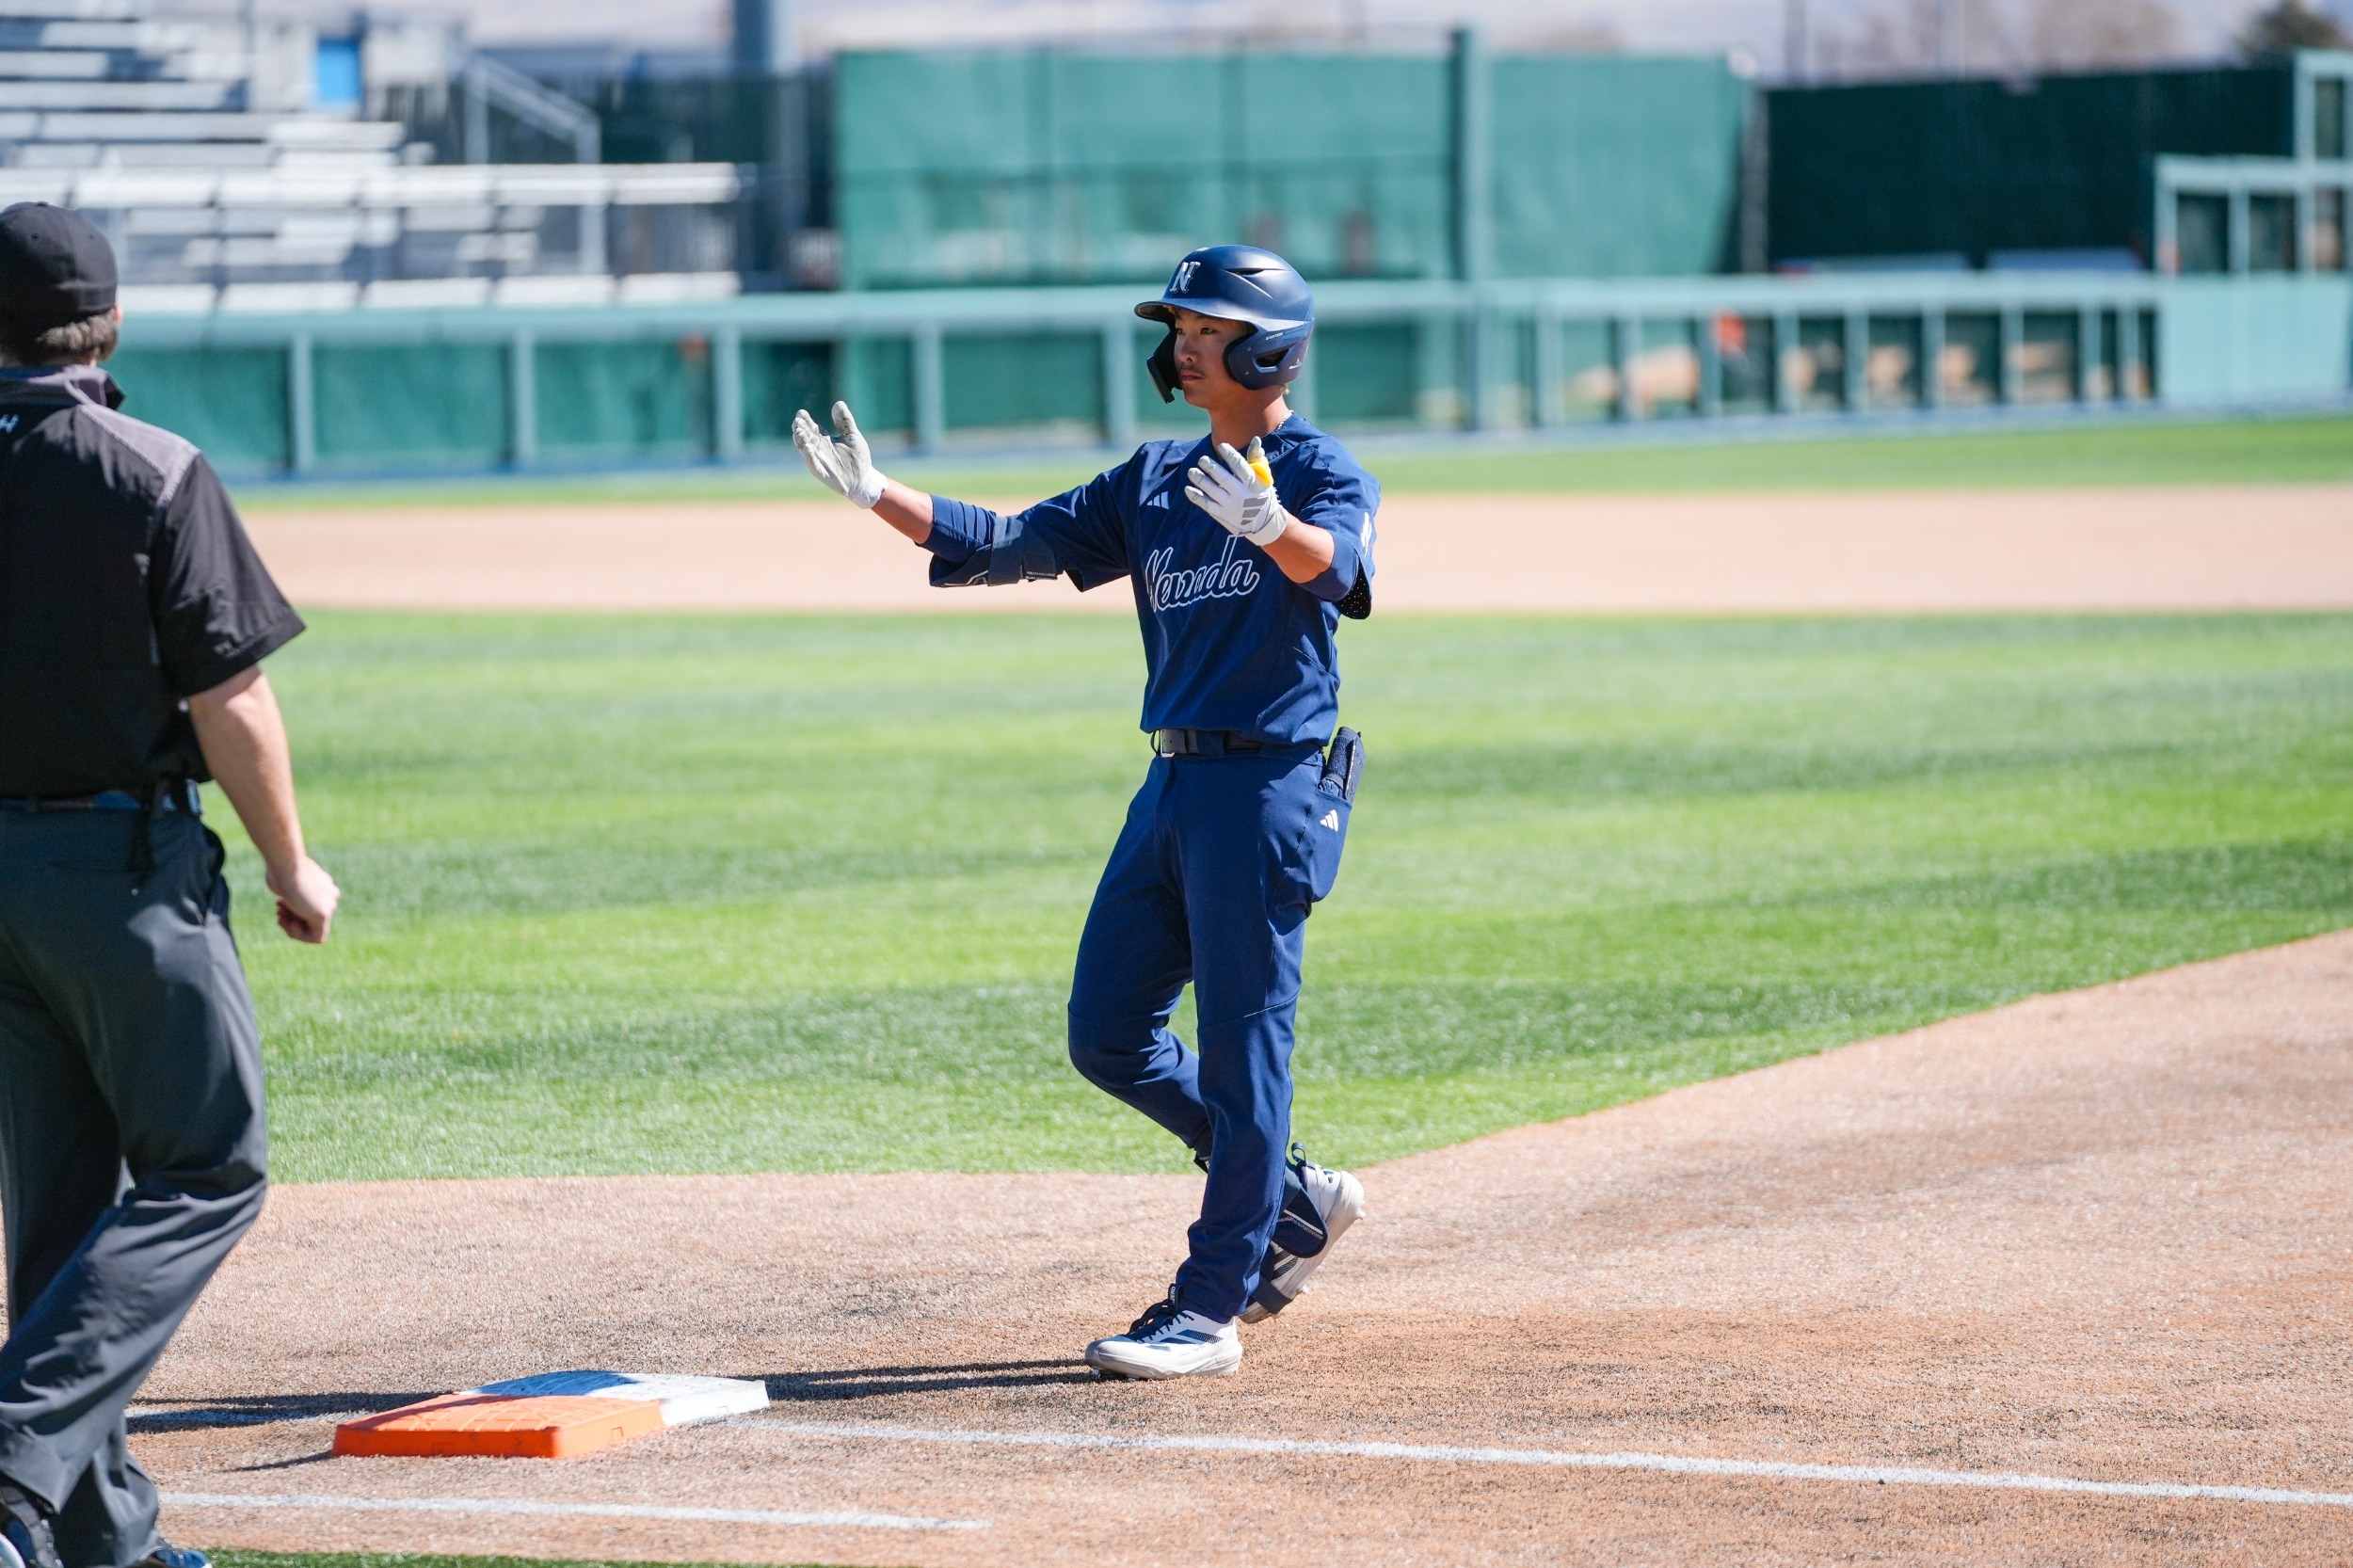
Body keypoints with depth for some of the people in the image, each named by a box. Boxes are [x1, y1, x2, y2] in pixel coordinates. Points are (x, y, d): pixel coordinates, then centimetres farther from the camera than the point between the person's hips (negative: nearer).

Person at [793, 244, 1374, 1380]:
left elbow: (1332, 563, -29)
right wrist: (876, 495, 3)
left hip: (1270, 786, -8)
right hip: (1174, 783, 8)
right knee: (1109, 1037, 10)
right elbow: (1008, 545, 13)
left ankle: (1210, 1311, -3)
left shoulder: (1322, 472, -7)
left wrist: (1269, 526, -51)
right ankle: (1296, 1201, 25)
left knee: (1241, 1047, -7)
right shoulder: (1156, 481, 16)